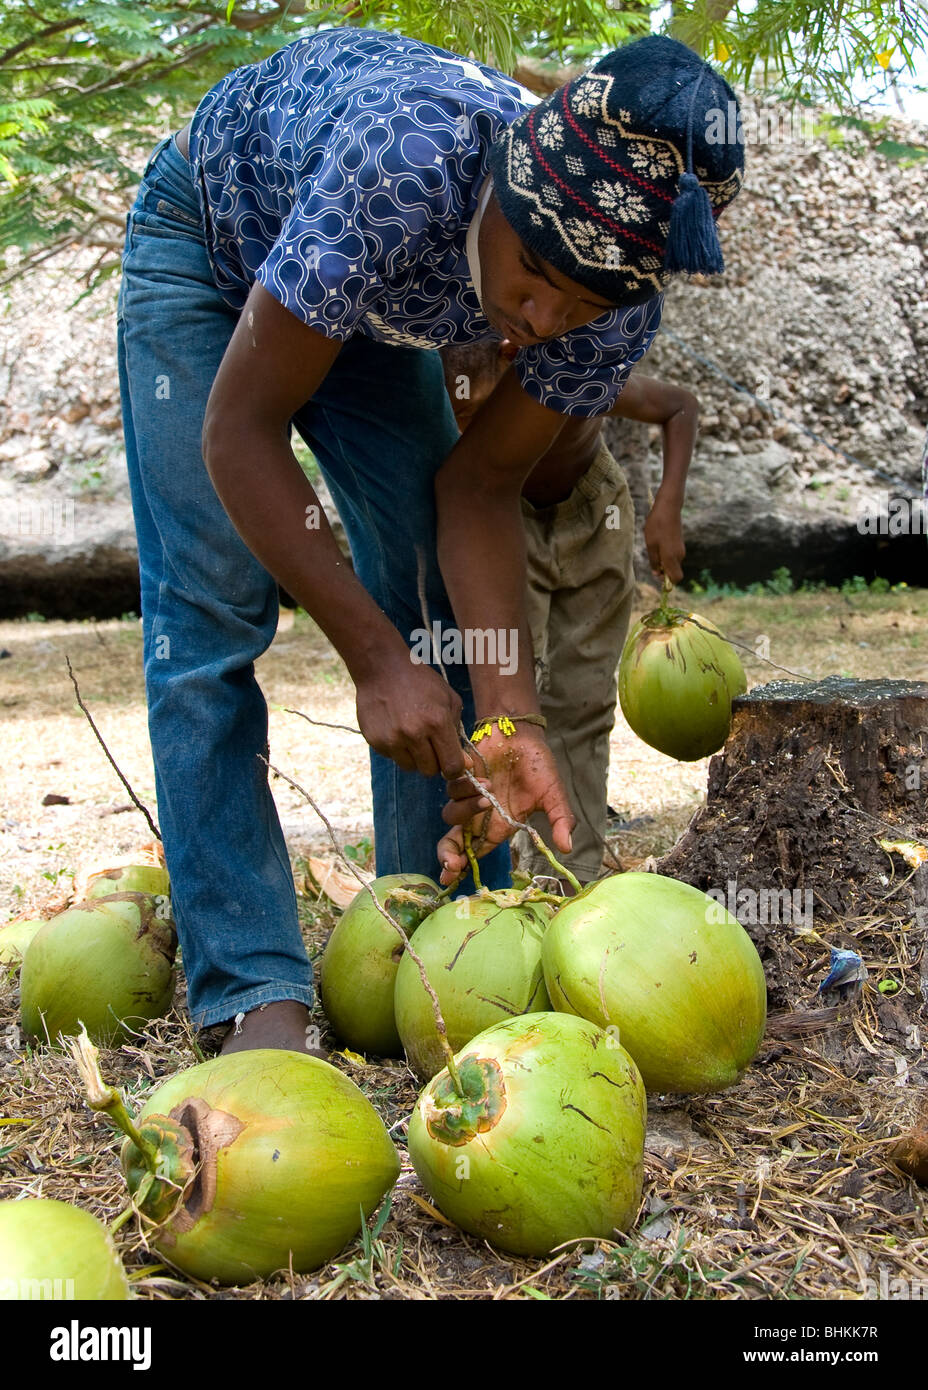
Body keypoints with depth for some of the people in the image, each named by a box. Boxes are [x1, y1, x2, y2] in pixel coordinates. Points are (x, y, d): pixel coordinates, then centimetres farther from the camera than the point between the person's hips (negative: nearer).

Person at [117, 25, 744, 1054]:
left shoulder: (620, 302, -26)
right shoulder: (407, 161, -44)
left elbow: (479, 484, -17)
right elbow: (240, 427, -36)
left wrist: (508, 714, -29)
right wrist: (375, 658, -38)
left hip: (367, 298, 4)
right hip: (212, 236, -4)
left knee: (435, 600, -6)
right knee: (211, 613, -15)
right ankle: (256, 993, -13)